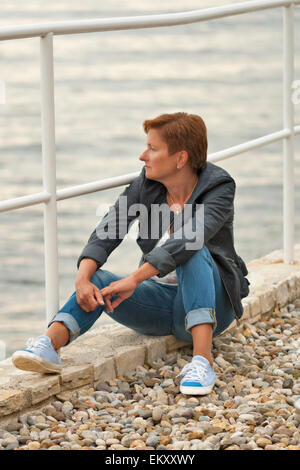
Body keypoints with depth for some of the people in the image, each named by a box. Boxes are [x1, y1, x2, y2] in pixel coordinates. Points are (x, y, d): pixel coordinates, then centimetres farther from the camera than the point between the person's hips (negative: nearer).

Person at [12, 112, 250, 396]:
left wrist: (134, 279, -40)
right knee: (97, 279, -21)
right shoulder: (146, 184, 2)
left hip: (210, 305, -4)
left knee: (192, 252, -34)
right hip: (159, 300, 4)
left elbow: (190, 237, -33)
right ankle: (49, 346, -45)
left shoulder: (219, 188, -14)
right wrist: (82, 279, -29)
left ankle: (202, 360, -46)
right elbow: (108, 230, -10)